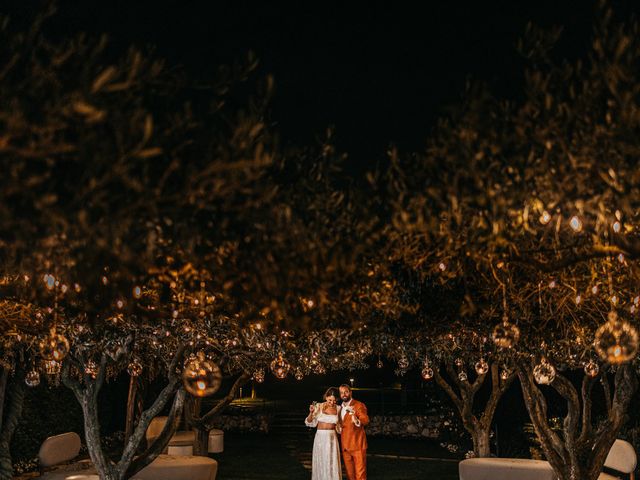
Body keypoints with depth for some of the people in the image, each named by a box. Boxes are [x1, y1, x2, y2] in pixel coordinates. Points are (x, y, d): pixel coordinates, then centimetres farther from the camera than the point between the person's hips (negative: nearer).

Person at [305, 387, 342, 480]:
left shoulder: (338, 408, 3)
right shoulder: (319, 406, -5)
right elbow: (309, 422, -3)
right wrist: (311, 412, -19)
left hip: (332, 438, 1)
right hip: (320, 437, -1)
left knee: (333, 463, 1)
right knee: (320, 463, 6)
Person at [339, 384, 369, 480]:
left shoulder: (359, 405, -6)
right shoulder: (340, 407, 15)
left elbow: (366, 421, -20)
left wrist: (357, 421, -40)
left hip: (357, 444, -6)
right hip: (345, 445, 6)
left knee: (360, 472, -6)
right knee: (349, 472, 12)